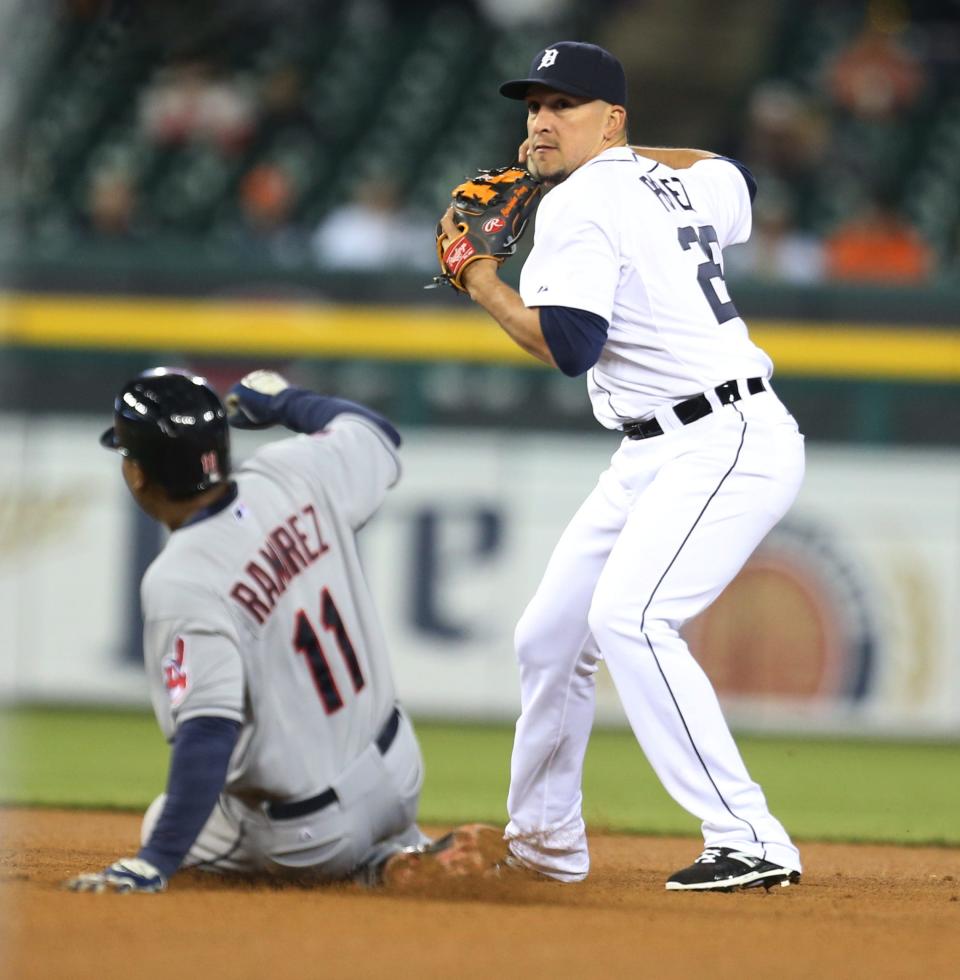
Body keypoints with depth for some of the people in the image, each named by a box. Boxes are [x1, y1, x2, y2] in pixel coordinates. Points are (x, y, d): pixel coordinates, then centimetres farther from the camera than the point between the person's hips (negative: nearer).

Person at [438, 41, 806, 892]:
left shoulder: (580, 204, -13)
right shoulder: (678, 184, 14)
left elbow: (571, 347, -23)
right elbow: (735, 179, 38)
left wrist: (484, 286, -9)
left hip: (727, 446, -11)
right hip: (653, 459, 11)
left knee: (628, 617, -27)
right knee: (551, 632, 14)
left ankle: (751, 843, -30)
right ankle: (544, 841, 30)